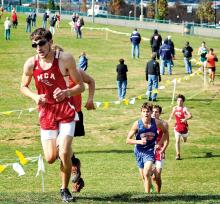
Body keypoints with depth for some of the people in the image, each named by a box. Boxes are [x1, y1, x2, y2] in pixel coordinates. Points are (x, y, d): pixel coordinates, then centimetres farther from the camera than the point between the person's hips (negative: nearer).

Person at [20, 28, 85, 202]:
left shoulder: (65, 59, -10)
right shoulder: (31, 64, -4)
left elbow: (81, 86, -3)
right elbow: (23, 87, 12)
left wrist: (66, 93, -23)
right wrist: (35, 97, -9)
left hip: (66, 111, -2)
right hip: (46, 112, 2)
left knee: (64, 153, -15)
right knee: (51, 158, -2)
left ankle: (65, 189, 8)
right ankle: (69, 155, 36)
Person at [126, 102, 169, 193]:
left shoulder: (156, 123, -10)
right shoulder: (137, 124, -13)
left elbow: (166, 132, 10)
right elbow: (128, 140, -9)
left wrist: (160, 143, -3)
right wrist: (139, 141, -24)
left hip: (150, 151, -2)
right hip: (139, 151, 2)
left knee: (146, 174, -21)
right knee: (143, 176, 12)